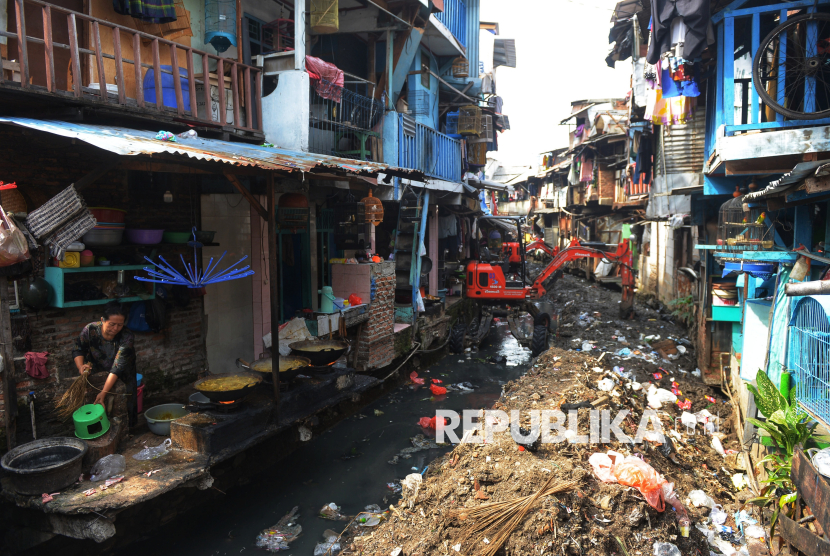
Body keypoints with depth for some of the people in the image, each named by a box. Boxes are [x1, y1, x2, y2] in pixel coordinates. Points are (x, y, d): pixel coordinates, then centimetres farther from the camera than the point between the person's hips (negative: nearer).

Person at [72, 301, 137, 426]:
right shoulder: (90, 330, -20)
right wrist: (81, 367, -25)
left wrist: (103, 393, -39)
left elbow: (118, 367, -33)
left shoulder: (126, 338, -28)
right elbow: (78, 349, -4)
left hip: (121, 378, -2)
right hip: (96, 374, 2)